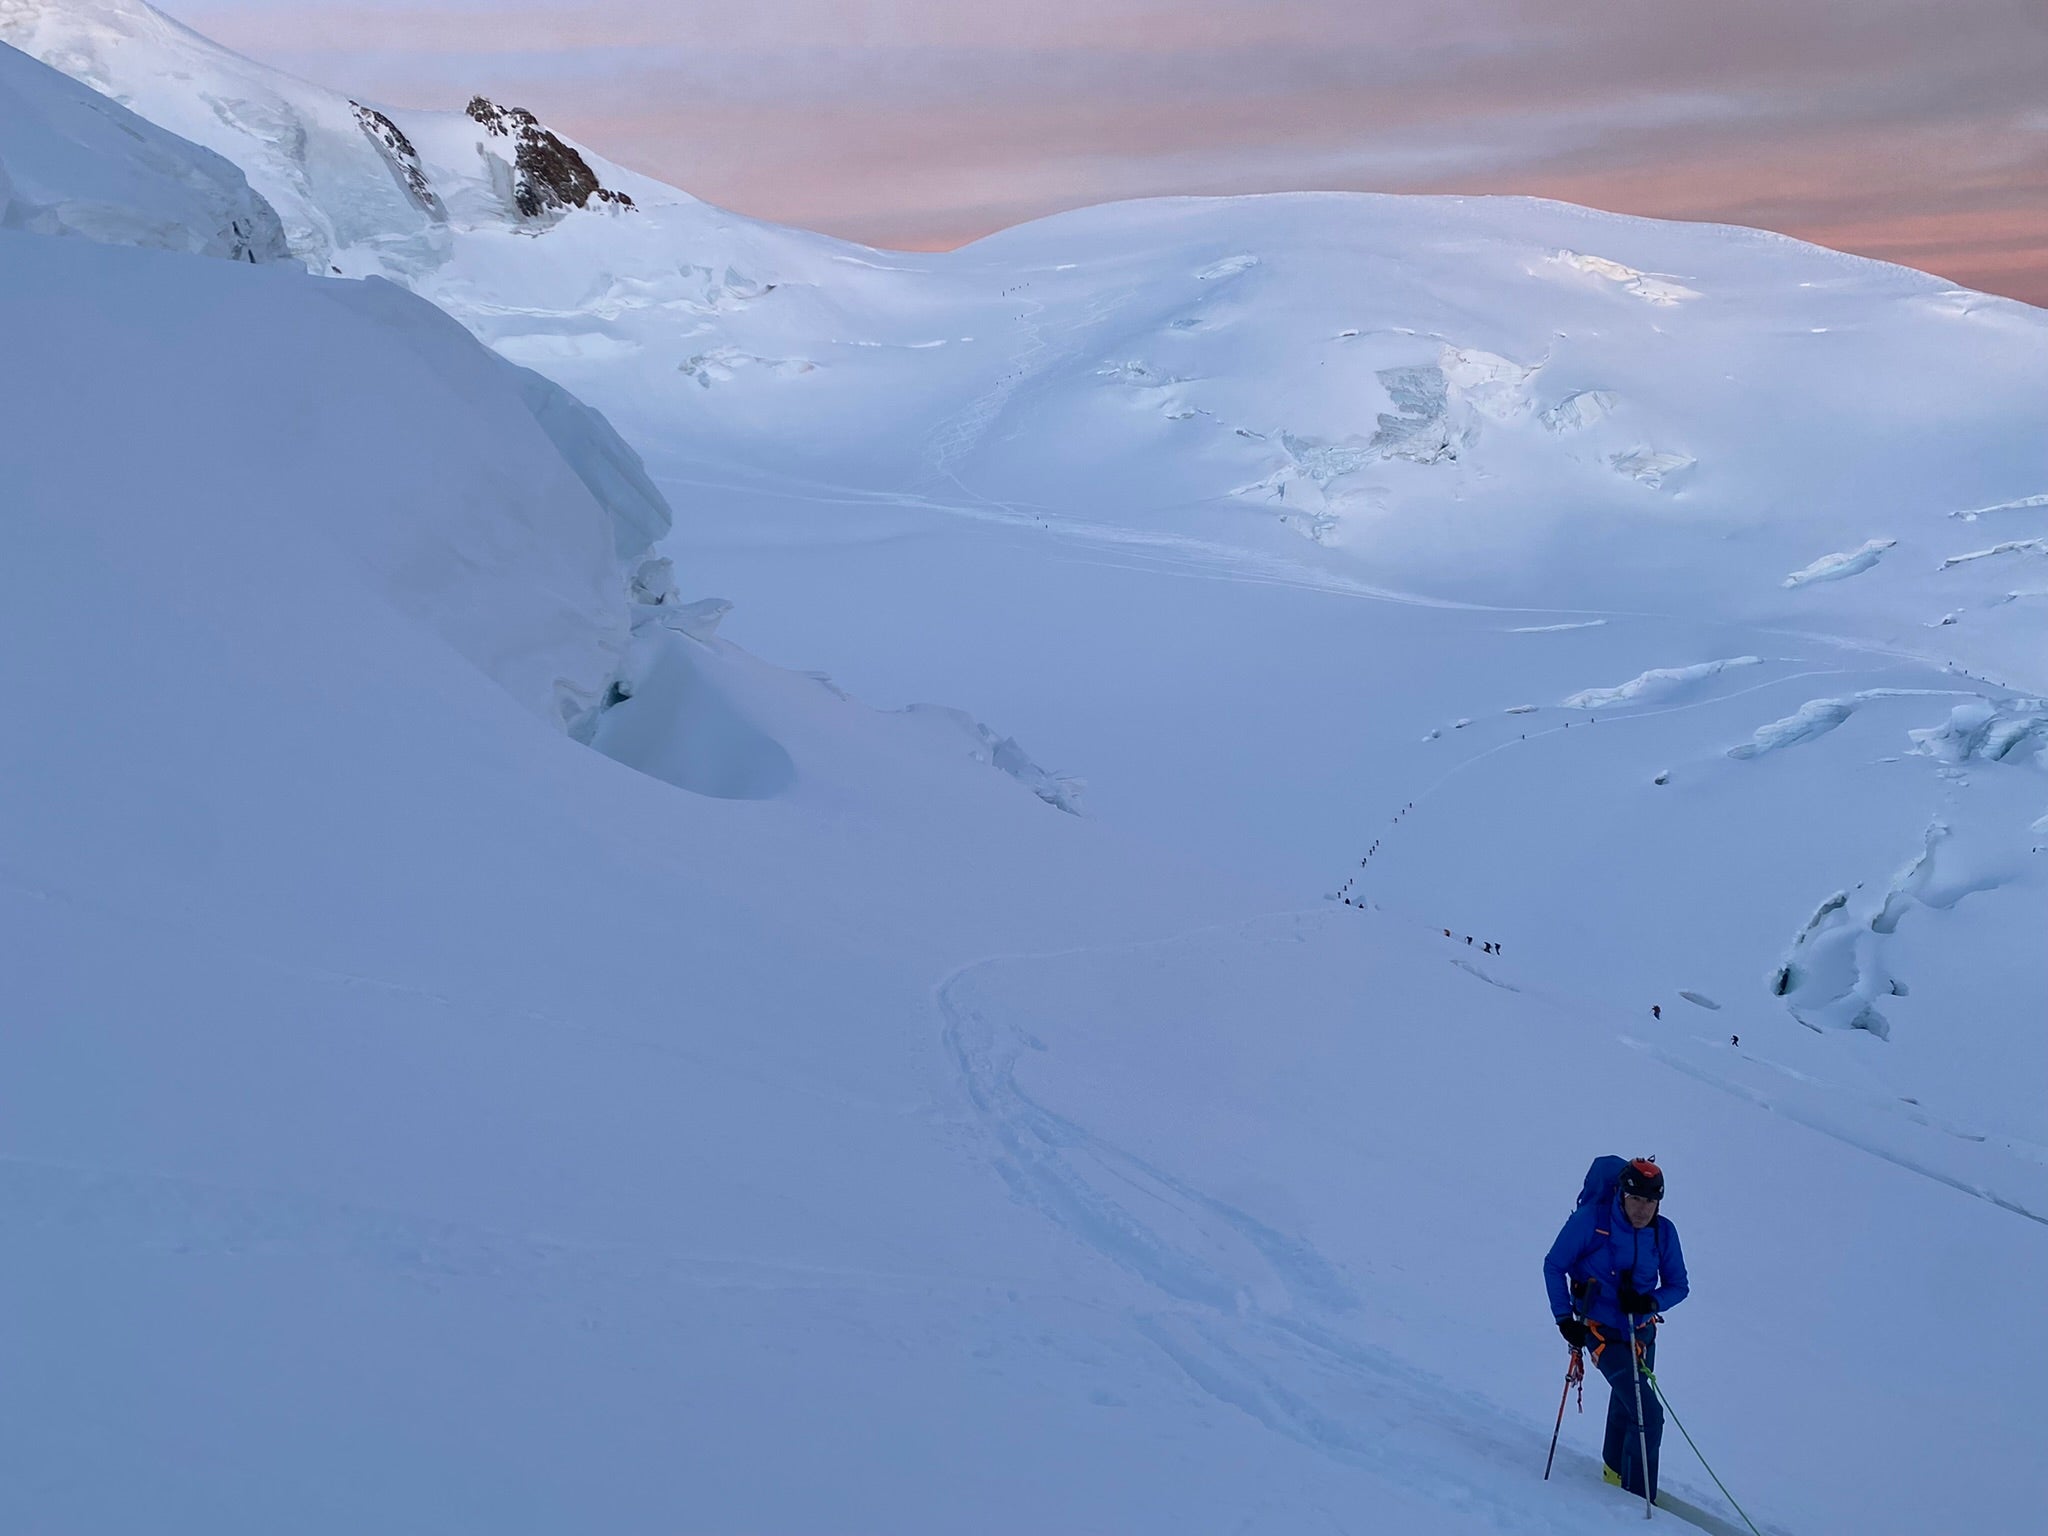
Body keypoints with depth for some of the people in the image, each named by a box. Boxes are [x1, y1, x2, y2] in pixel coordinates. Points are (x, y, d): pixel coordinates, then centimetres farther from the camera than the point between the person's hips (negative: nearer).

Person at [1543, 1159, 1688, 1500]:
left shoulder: (1664, 1232, -8)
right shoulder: (1591, 1219, -20)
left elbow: (1678, 1286, 1)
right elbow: (1554, 1265, -8)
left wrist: (1651, 1301, -20)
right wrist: (1563, 1317, -12)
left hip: (1642, 1334, 5)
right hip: (1602, 1333, -5)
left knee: (1625, 1407, 25)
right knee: (1649, 1415, -16)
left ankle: (1615, 1475, 48)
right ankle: (1637, 1497, -8)